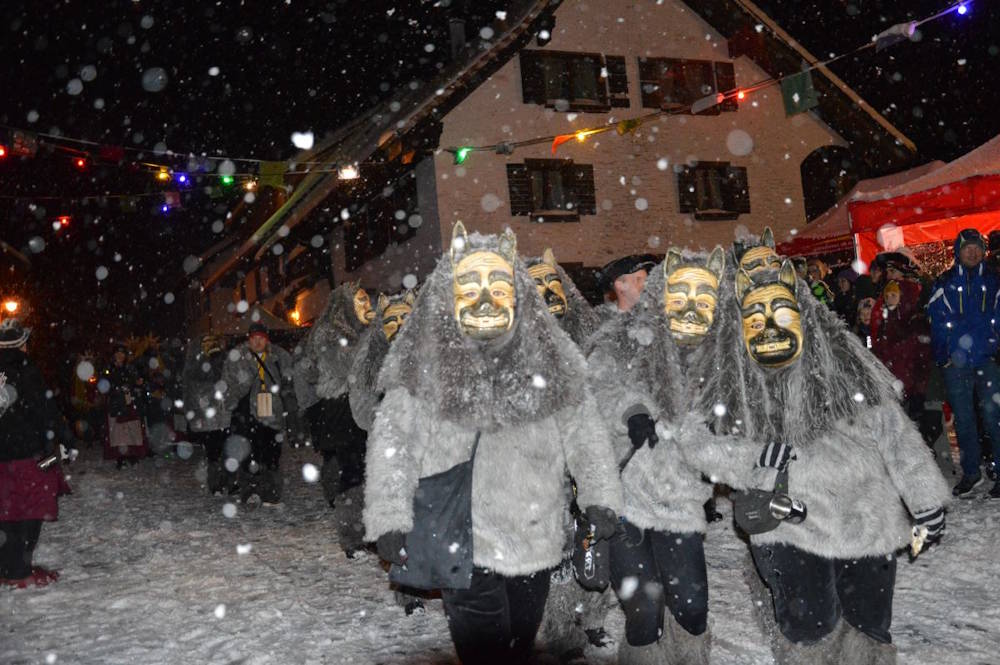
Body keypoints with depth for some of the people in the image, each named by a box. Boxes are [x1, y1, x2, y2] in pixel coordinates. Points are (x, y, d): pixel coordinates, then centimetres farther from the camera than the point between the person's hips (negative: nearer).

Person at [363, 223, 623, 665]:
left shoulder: (548, 355, 5)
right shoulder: (425, 361, -3)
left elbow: (581, 428, 9)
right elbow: (392, 436, -4)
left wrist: (599, 498, 1)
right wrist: (388, 519, -12)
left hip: (536, 537, 3)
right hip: (462, 540, -3)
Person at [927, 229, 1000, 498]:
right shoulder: (945, 283, 5)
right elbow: (937, 322, 2)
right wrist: (942, 357, -4)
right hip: (956, 363, 0)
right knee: (963, 420, 8)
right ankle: (971, 473, 20)